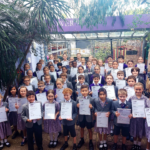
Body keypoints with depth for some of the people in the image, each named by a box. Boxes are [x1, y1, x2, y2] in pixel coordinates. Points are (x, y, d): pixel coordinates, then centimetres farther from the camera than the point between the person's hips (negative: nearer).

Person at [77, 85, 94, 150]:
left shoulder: (91, 99, -12)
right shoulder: (78, 98, -7)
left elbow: (93, 110, -9)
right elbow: (77, 109, -2)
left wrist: (91, 107, -30)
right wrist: (77, 106, -23)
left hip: (88, 117, -2)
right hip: (81, 116, 2)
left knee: (89, 129, 15)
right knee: (82, 128, 21)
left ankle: (90, 142, 36)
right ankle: (82, 140, 44)